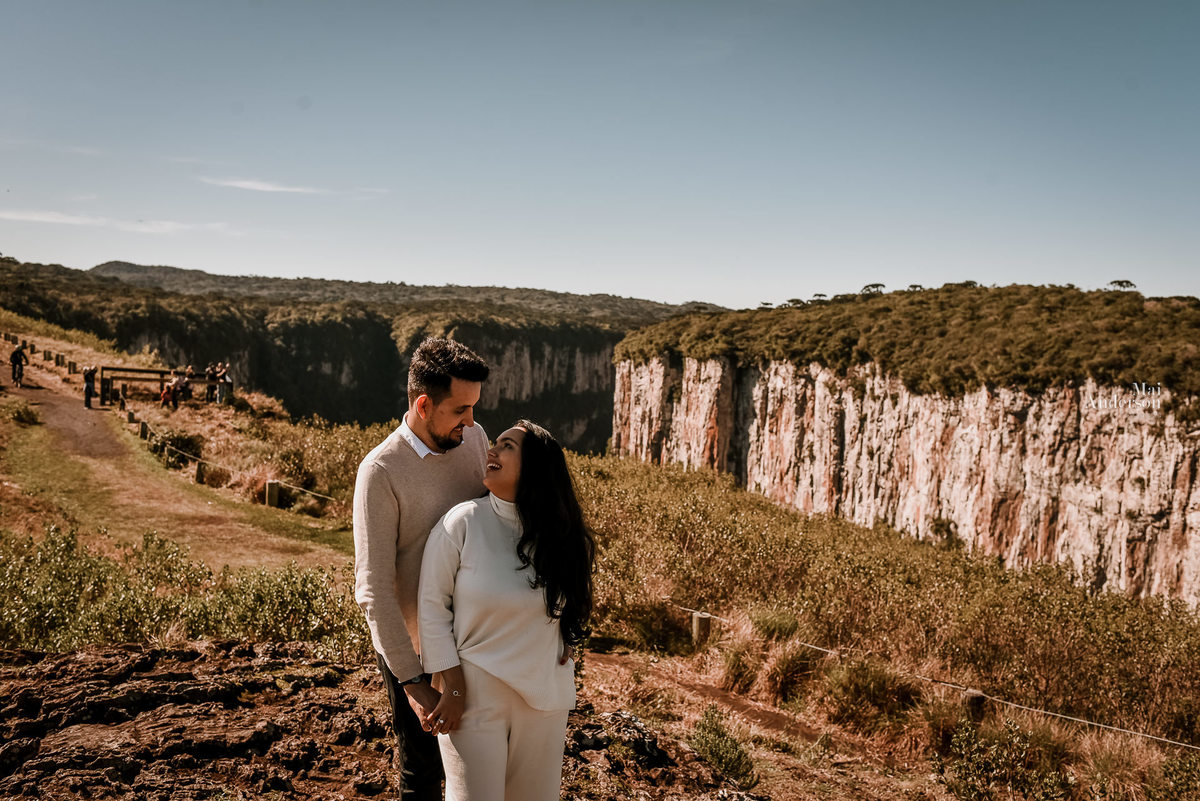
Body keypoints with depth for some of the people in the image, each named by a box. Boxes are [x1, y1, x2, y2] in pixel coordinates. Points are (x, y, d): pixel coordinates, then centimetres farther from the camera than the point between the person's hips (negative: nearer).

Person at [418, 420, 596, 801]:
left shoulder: (561, 534, -1)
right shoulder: (462, 523, -11)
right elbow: (433, 606, -8)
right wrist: (452, 688, -10)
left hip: (545, 697, 3)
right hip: (474, 694, -3)